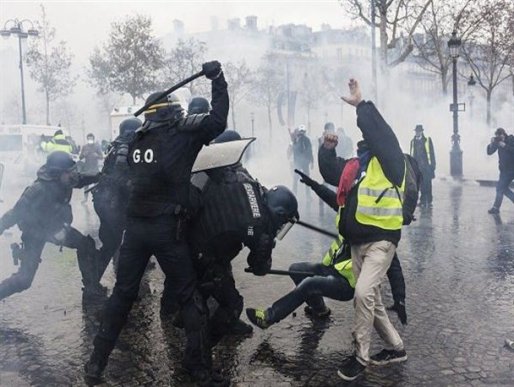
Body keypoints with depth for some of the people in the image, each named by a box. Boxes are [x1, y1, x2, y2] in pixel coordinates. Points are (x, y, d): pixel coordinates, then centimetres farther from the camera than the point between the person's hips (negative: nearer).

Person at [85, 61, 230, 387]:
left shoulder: (136, 141, 10)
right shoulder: (181, 132, -5)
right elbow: (218, 121, -6)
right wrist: (217, 80, 2)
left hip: (135, 226, 5)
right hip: (167, 228, -5)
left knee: (122, 294, 17)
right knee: (189, 298, 6)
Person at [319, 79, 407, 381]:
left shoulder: (390, 160, -8)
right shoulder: (356, 164, 13)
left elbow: (382, 134, -23)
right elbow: (330, 173, 20)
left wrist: (361, 105, -22)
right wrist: (328, 149, 4)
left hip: (381, 240, -8)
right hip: (358, 241, 8)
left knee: (363, 294, -20)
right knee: (371, 300, 14)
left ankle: (361, 356, -4)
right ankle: (396, 347, 31)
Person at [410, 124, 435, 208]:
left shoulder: (427, 140, 2)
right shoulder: (413, 141, 11)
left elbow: (432, 153, 2)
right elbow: (412, 154, 14)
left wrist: (433, 165, -2)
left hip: (426, 166, -3)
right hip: (417, 167, 3)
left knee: (427, 184, -4)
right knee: (421, 185, 3)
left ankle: (429, 202, 0)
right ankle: (423, 201, 10)